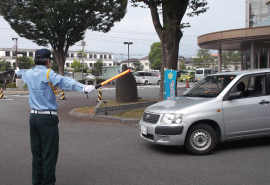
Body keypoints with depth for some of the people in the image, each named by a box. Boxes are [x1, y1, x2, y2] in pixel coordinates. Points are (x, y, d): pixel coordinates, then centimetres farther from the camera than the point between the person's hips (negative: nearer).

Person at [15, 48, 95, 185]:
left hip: (33, 117, 8)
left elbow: (21, 73, 37)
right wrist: (83, 88, -44)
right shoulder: (47, 74, -12)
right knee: (49, 153, -2)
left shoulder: (28, 73, 11)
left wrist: (18, 71, 61)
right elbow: (65, 81, -30)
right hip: (48, 118, -8)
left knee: (36, 152, 14)